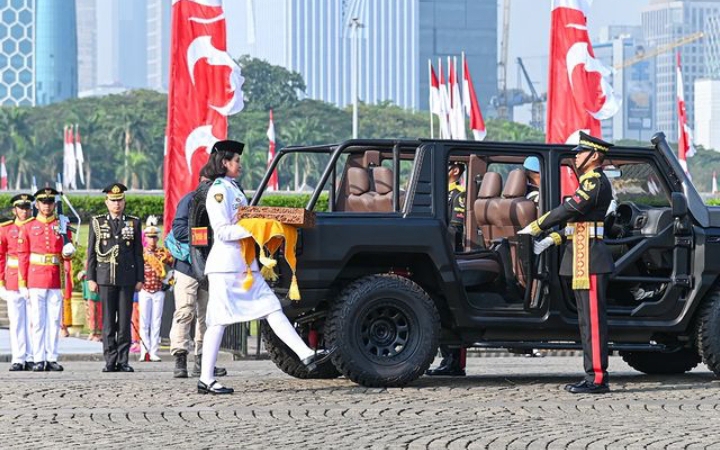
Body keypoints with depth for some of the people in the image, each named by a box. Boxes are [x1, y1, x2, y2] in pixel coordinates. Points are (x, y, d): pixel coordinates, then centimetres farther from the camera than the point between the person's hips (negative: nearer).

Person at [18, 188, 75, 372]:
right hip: (35, 280, -1)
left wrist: (68, 253, -13)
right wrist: (23, 284, -1)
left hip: (56, 280, 1)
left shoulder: (62, 225, 9)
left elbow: (68, 252, 13)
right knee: (38, 321, -1)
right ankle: (39, 360, 1)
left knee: (55, 321, 2)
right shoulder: (29, 227, 5)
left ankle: (52, 358, 5)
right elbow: (23, 256, 4)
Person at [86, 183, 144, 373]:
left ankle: (123, 361, 3)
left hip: (127, 279, 1)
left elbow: (138, 253, 10)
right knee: (108, 322, -2)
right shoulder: (97, 223, 8)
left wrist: (140, 279, 4)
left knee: (125, 321, 0)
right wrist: (91, 278, 0)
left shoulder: (133, 223, 10)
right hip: (105, 278, -1)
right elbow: (91, 252, 7)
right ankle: (110, 361, 0)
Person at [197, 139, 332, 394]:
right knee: (218, 320, -6)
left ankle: (306, 355, -6)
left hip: (245, 265, 9)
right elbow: (222, 231, -17)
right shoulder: (218, 191, -9)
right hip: (225, 265, -9)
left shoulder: (233, 189, 19)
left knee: (272, 309, 1)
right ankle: (206, 380, -2)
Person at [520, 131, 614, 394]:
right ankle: (593, 375, 13)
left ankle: (598, 378, -11)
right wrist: (552, 240, 12)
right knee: (587, 319, 10)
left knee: (593, 318, -10)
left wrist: (535, 228, -11)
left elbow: (570, 209, -18)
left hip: (590, 260, -11)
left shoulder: (596, 182, -11)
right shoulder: (590, 182, 22)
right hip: (583, 258, 11)